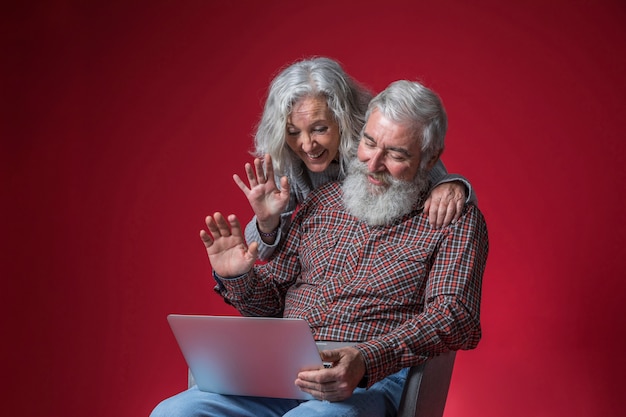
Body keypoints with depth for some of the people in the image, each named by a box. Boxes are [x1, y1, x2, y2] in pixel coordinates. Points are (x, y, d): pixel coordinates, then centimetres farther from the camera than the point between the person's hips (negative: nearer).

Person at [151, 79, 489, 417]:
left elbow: (455, 316, -10)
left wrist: (366, 361, -26)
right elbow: (271, 301, 23)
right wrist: (238, 279, -2)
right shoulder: (323, 202, 18)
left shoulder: (457, 221, 5)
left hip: (372, 380, -5)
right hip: (278, 372, 5)